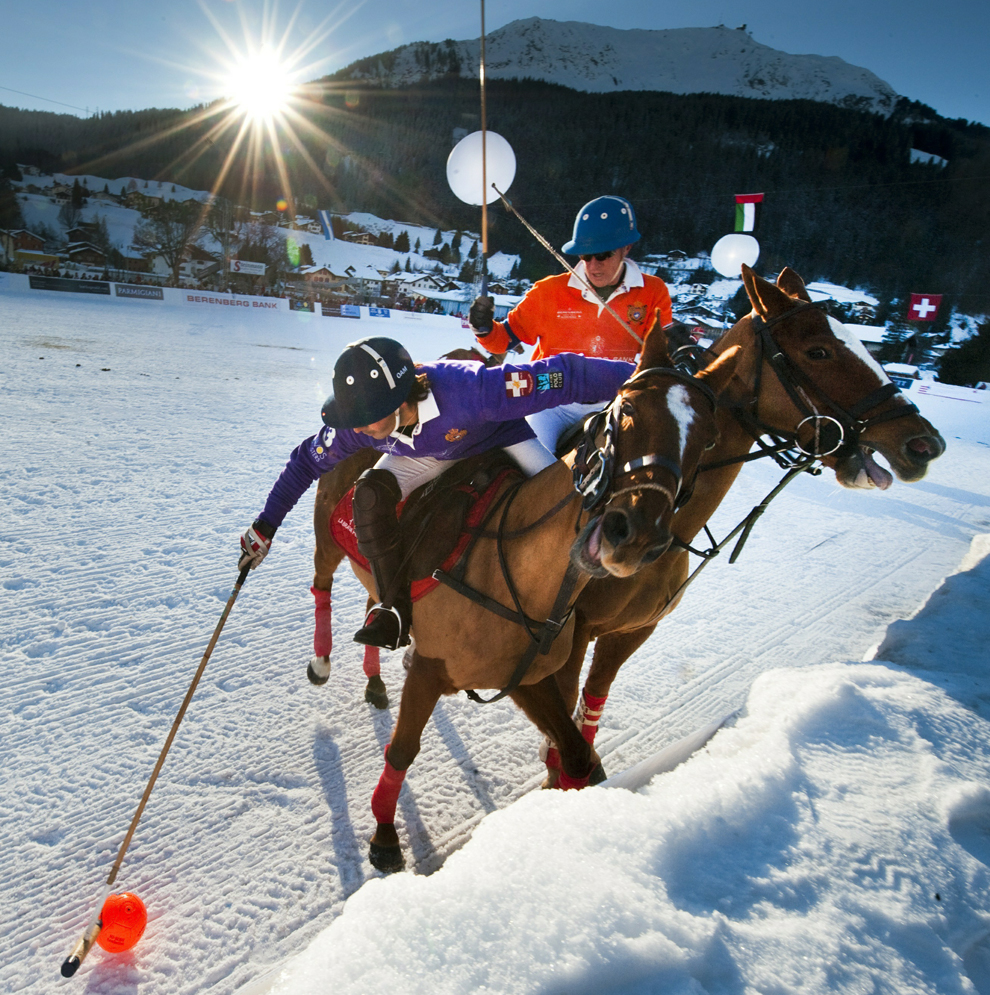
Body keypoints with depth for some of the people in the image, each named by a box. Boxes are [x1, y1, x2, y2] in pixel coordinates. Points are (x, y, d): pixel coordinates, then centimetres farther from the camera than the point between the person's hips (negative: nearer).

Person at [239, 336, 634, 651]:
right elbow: (305, 462, -10)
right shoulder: (353, 424, -29)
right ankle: (395, 608, -11)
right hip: (423, 455, 3)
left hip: (498, 440, -2)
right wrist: (265, 527, -5)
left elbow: (563, 376, -45)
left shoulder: (466, 390, -46)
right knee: (370, 492, -24)